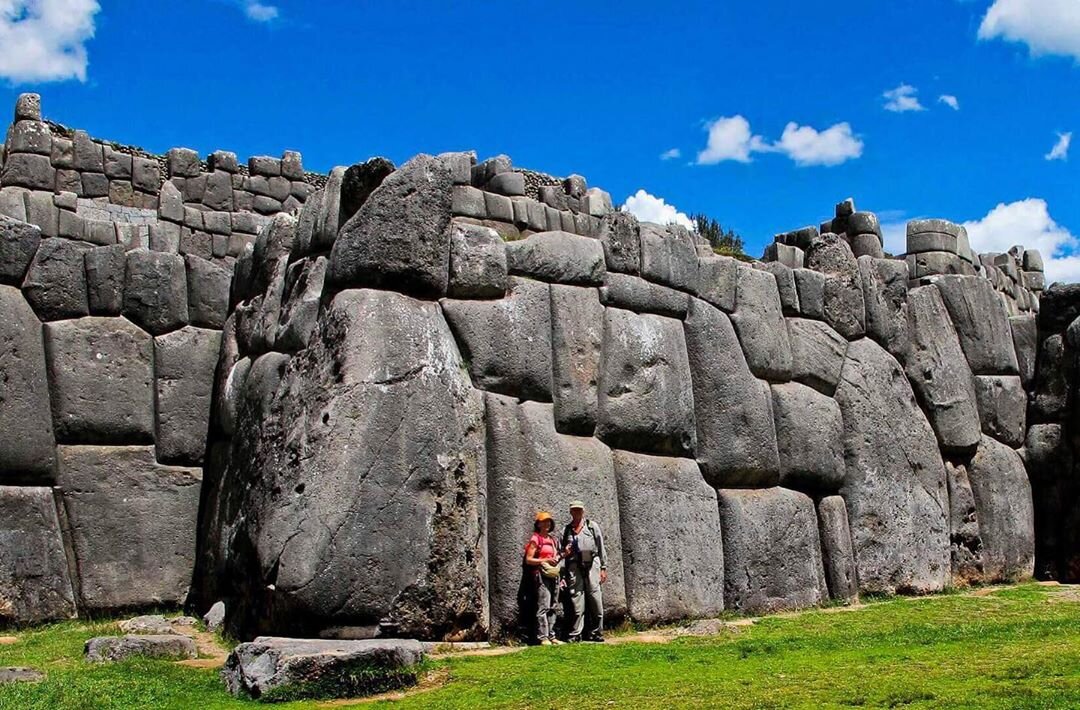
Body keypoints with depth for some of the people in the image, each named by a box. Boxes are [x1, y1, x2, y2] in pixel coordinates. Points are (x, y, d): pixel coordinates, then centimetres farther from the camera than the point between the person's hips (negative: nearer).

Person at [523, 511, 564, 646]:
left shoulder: (553, 539, 19)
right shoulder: (535, 539, -2)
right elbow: (528, 559, -6)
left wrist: (561, 556, 10)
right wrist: (545, 560, -14)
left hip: (554, 575, 7)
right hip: (541, 574, -7)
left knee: (552, 607, 8)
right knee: (543, 606, -12)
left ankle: (551, 636, 12)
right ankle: (543, 637, -12)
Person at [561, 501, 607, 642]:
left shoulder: (592, 526, 12)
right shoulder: (566, 530, 16)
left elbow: (601, 548, 9)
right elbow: (563, 552, 22)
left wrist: (603, 568, 4)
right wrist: (564, 552, -2)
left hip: (592, 564, -1)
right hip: (574, 566, 1)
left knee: (595, 597, -3)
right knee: (576, 599, -3)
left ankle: (596, 633, 4)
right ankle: (575, 634, 1)